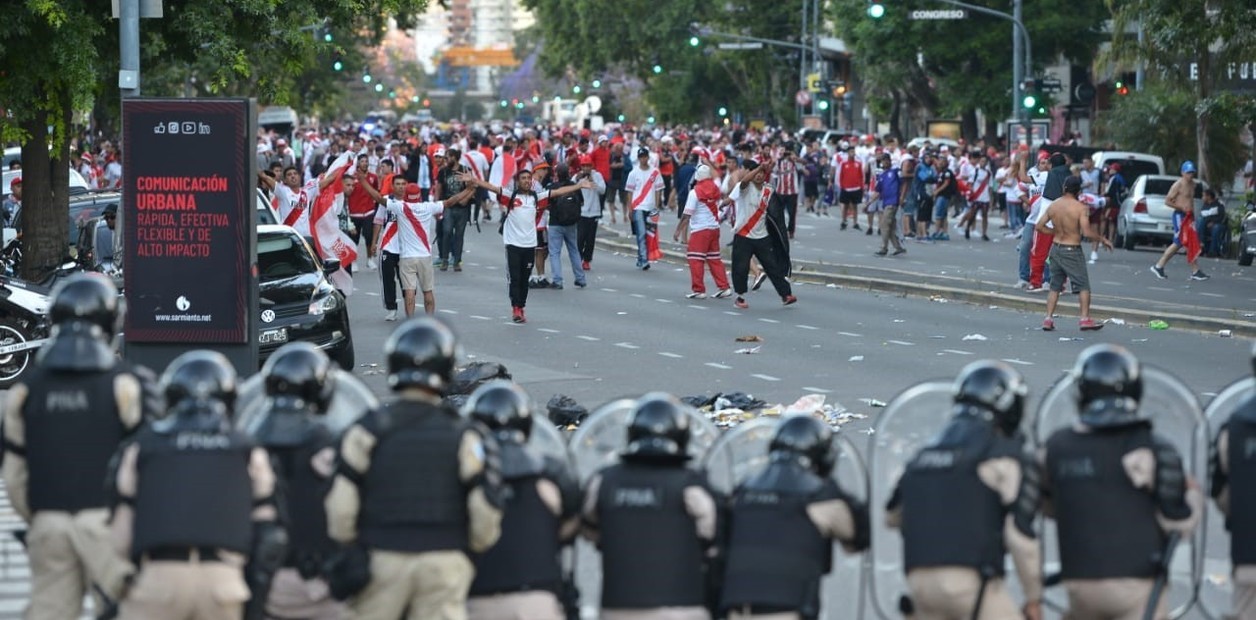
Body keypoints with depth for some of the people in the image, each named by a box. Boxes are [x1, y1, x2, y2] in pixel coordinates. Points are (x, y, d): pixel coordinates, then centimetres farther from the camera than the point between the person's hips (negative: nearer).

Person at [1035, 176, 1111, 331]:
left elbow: (1039, 227, 4)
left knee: (1055, 286, 14)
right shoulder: (1081, 208, -16)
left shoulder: (1053, 206, 0)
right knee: (1083, 285, 5)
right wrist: (1103, 240, -9)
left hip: (1056, 248, 5)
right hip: (1072, 251, -5)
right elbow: (1087, 232, -24)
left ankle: (1048, 319, 9)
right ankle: (1085, 318, 1)